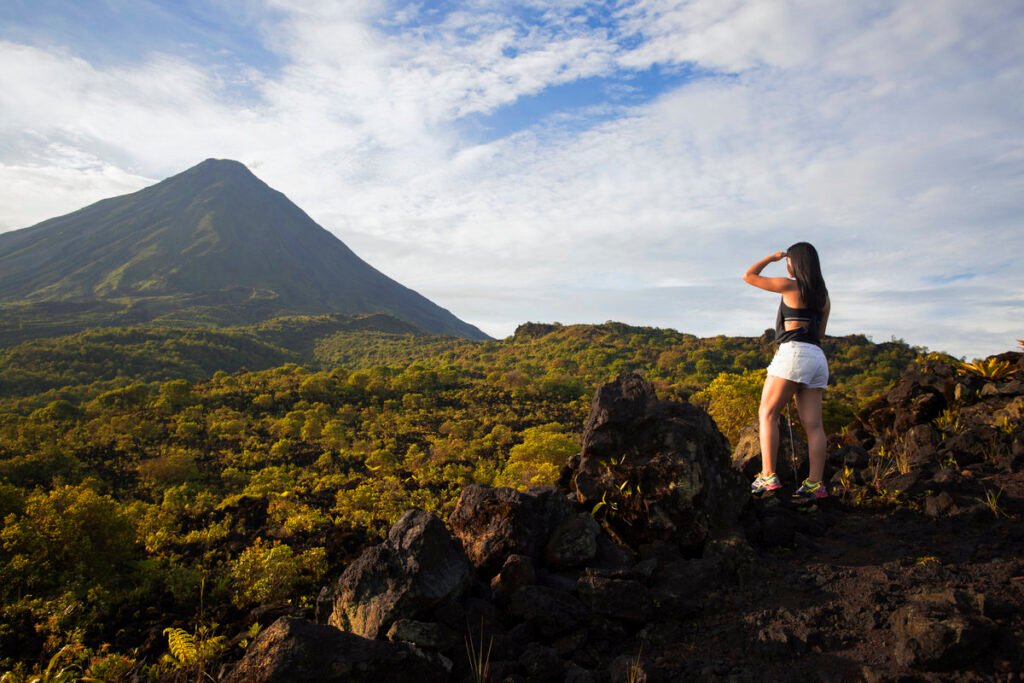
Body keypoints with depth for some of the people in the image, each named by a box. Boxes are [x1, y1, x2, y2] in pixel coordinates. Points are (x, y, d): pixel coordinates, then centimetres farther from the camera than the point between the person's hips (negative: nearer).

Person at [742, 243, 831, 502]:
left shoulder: (790, 285, 0)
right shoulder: (823, 295, 20)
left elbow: (749, 276, 6)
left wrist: (771, 257, 19)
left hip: (794, 353, -7)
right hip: (817, 357, 7)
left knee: (767, 413, -6)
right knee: (813, 423, 1)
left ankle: (768, 476, -15)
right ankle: (815, 484, -3)